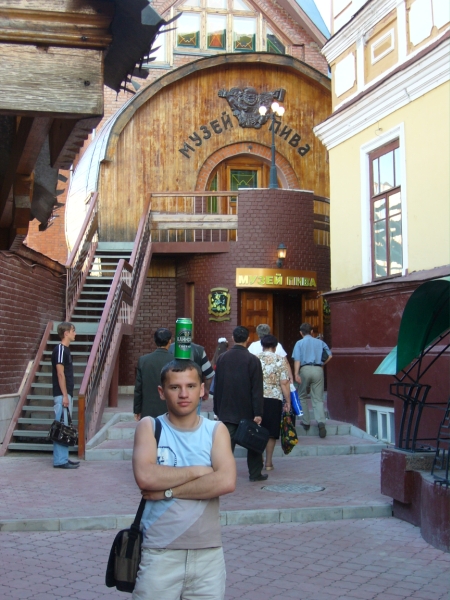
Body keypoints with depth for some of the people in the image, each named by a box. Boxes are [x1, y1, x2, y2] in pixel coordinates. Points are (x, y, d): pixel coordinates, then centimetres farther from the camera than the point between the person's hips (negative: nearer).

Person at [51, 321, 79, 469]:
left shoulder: (65, 349, 16)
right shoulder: (60, 349, -13)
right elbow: (60, 374, -17)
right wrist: (64, 395, -19)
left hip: (67, 394, 10)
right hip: (62, 395, -10)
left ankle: (63, 458, 16)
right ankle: (60, 460, -6)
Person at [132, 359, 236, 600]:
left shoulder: (216, 430, 3)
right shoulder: (149, 427, 0)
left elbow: (226, 481, -14)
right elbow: (145, 477, -18)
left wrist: (168, 491, -15)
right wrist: (198, 471, -11)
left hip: (208, 553, 2)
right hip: (160, 553, -1)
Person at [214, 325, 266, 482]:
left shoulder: (222, 358, 1)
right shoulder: (252, 360, -10)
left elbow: (217, 385, 6)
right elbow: (257, 389, -12)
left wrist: (217, 409, 14)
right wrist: (258, 413, -11)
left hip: (226, 410, 2)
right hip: (247, 410, -2)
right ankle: (255, 473, 22)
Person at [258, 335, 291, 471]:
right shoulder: (281, 361, -2)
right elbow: (284, 383, -6)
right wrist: (288, 402, 1)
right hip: (274, 399, -2)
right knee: (271, 432, 7)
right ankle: (268, 462, 11)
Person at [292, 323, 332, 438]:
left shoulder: (299, 343, 8)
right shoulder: (320, 342, 15)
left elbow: (297, 359, -5)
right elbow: (329, 356, 8)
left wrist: (296, 374, -12)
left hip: (305, 369, -2)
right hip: (318, 370, 2)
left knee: (302, 396, 16)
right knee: (318, 399, 1)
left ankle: (306, 422, 14)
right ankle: (321, 421, -19)